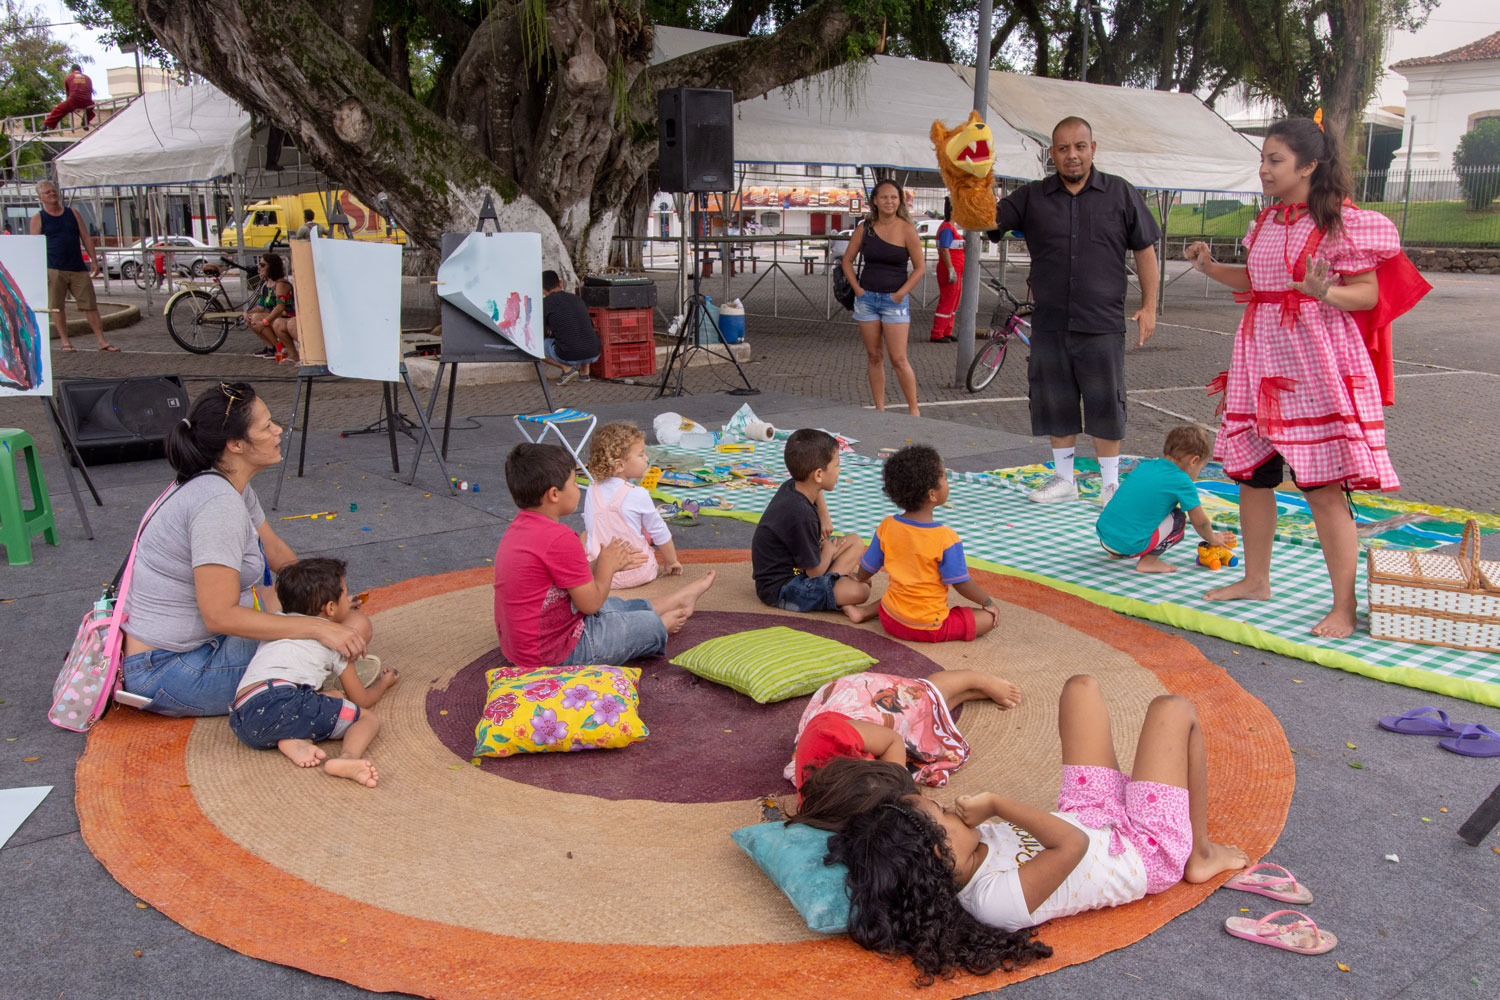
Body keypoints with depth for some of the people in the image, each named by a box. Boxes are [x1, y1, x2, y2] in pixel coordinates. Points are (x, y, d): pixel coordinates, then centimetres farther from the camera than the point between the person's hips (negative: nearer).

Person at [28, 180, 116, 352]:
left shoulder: (73, 213, 13)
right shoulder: (38, 218, 6)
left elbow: (86, 238, 13)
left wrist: (94, 261, 5)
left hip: (78, 269, 2)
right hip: (54, 270, -2)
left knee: (90, 305, -1)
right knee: (57, 307, -1)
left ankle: (102, 341, 2)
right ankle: (65, 342, 7)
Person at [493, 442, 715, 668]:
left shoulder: (518, 528, 3)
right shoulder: (560, 539, -28)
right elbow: (590, 604, -19)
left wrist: (604, 564, 11)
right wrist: (607, 565, -2)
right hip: (556, 654, -10)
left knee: (614, 605, 27)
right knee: (651, 624, 6)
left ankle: (681, 598, 45)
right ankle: (664, 624, 38)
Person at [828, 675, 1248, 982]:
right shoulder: (998, 899, -42)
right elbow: (1072, 843, -46)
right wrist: (995, 803, -39)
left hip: (1088, 814, 8)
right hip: (1150, 852, -8)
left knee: (1082, 687, 12)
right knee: (1173, 709, -2)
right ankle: (1200, 854, 18)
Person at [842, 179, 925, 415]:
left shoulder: (906, 230, -6)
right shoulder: (864, 227, 3)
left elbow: (920, 267, -3)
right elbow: (847, 260, 11)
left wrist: (901, 294, -9)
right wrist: (857, 288, 1)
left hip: (894, 301, -3)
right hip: (867, 298, 4)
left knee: (898, 359, -8)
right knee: (874, 357, 8)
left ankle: (914, 410, 4)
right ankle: (879, 409, 16)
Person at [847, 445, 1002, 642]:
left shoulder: (887, 527, -6)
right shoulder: (946, 539, -21)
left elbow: (867, 569, 7)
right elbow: (961, 584, -14)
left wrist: (858, 579, 30)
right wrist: (988, 602, 5)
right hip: (927, 628, -6)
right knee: (990, 618, -1)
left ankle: (865, 611, 17)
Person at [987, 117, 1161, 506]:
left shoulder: (1121, 194, 5)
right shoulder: (1031, 198, 6)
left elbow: (1145, 251, 8)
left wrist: (1149, 306, 3)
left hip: (1102, 324, -2)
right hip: (1049, 324, 2)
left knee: (1105, 405, 3)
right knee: (1055, 403, 10)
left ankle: (1111, 482, 19)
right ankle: (1064, 478, 26)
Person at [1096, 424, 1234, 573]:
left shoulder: (1144, 466, 14)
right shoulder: (1182, 482, -5)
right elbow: (1200, 522, 4)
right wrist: (1213, 539, 27)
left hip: (1103, 535, 7)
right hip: (1128, 545, -7)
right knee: (1178, 519, 8)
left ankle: (1117, 553, 23)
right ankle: (1147, 561, 2)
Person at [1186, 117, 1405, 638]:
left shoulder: (1339, 222, -10)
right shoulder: (1267, 222, 11)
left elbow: (1368, 293, -11)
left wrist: (1323, 292, -30)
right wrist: (1211, 266, 8)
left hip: (1315, 367, -7)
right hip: (1262, 361, 7)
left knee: (1323, 489, -6)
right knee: (1251, 475, 13)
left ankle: (1343, 608, 4)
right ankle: (1255, 580, 30)